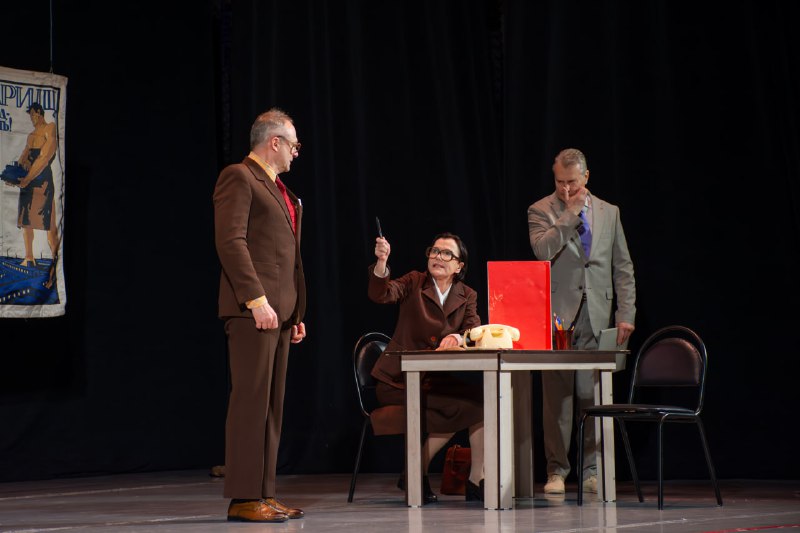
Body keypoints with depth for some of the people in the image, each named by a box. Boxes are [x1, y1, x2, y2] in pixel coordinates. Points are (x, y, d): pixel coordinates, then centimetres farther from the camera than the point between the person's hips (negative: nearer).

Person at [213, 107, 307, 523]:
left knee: (272, 405, 8)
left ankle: (264, 494, 11)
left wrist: (296, 313, 19)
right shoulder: (238, 178, -5)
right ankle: (244, 499, -8)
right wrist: (257, 300, -21)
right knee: (251, 401, -9)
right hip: (252, 310, -9)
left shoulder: (278, 190, 24)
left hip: (280, 311, 9)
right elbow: (230, 241, -15)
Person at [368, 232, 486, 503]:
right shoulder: (415, 282, 1)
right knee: (461, 407, -24)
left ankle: (477, 481, -11)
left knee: (483, 400, -19)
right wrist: (381, 263, -38)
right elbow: (381, 294, -19)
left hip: (436, 378, 5)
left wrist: (458, 338, -31)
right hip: (398, 379, -4)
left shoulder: (467, 296, 10)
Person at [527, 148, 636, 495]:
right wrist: (571, 213, -11)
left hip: (596, 318, 2)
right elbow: (543, 250, -15)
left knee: (592, 395, 1)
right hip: (558, 316, -2)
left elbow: (623, 268, 14)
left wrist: (626, 313, 6)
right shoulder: (541, 211, 5)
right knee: (557, 395, -4)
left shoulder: (608, 212, 14)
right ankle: (557, 470, 4)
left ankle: (591, 469, 10)